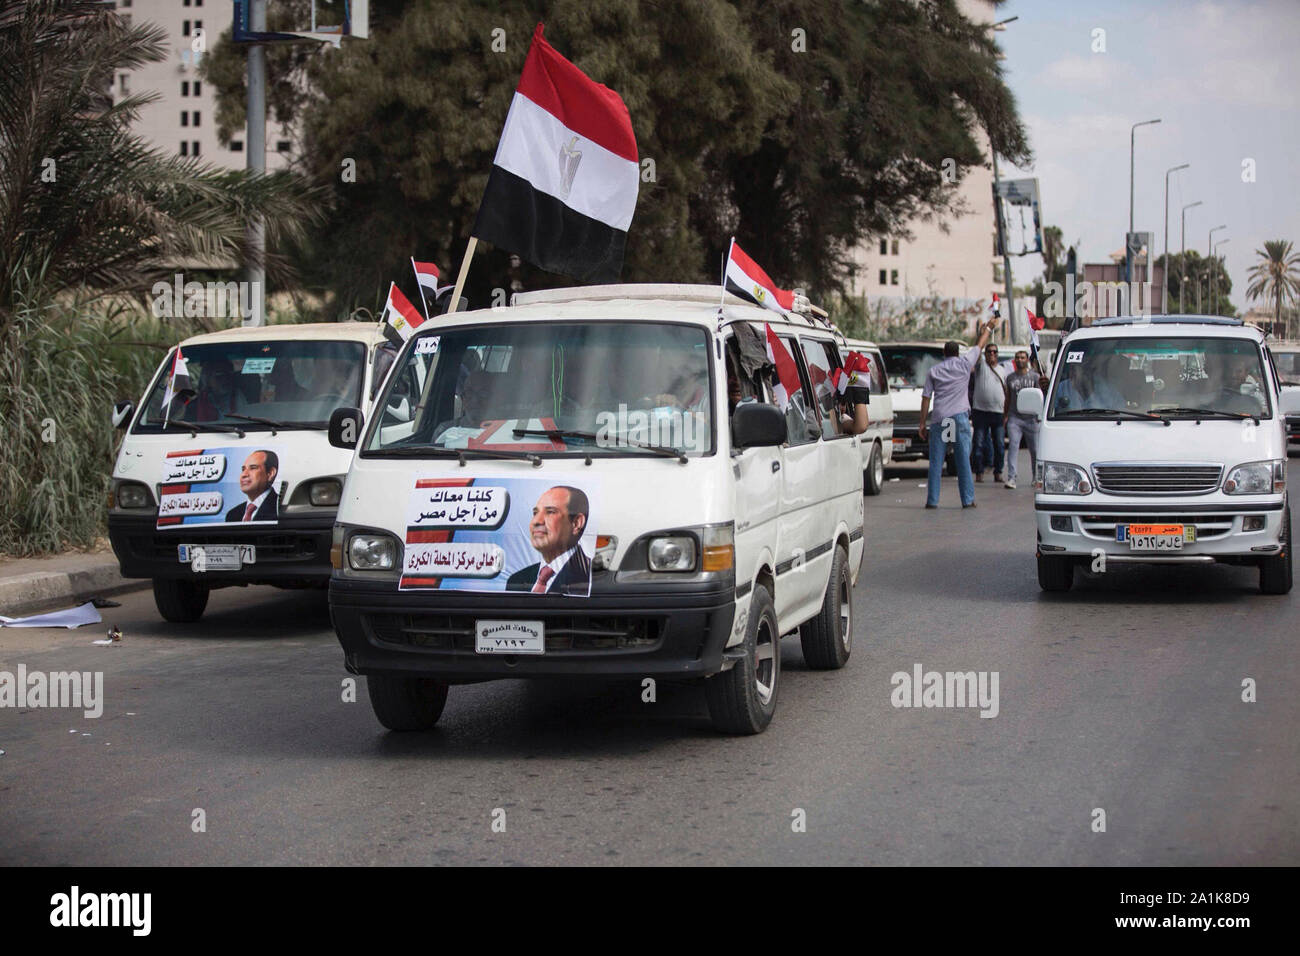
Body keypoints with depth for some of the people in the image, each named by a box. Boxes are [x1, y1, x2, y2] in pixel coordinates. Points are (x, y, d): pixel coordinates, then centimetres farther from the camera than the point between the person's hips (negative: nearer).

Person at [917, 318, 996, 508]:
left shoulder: (933, 370, 10)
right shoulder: (964, 364, 6)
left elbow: (926, 398, 7)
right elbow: (979, 346, 21)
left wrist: (922, 423, 9)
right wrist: (988, 327, 37)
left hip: (938, 418, 1)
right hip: (959, 416, -1)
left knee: (936, 462, 3)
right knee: (963, 460, 1)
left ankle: (932, 500, 1)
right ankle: (968, 500, 2)